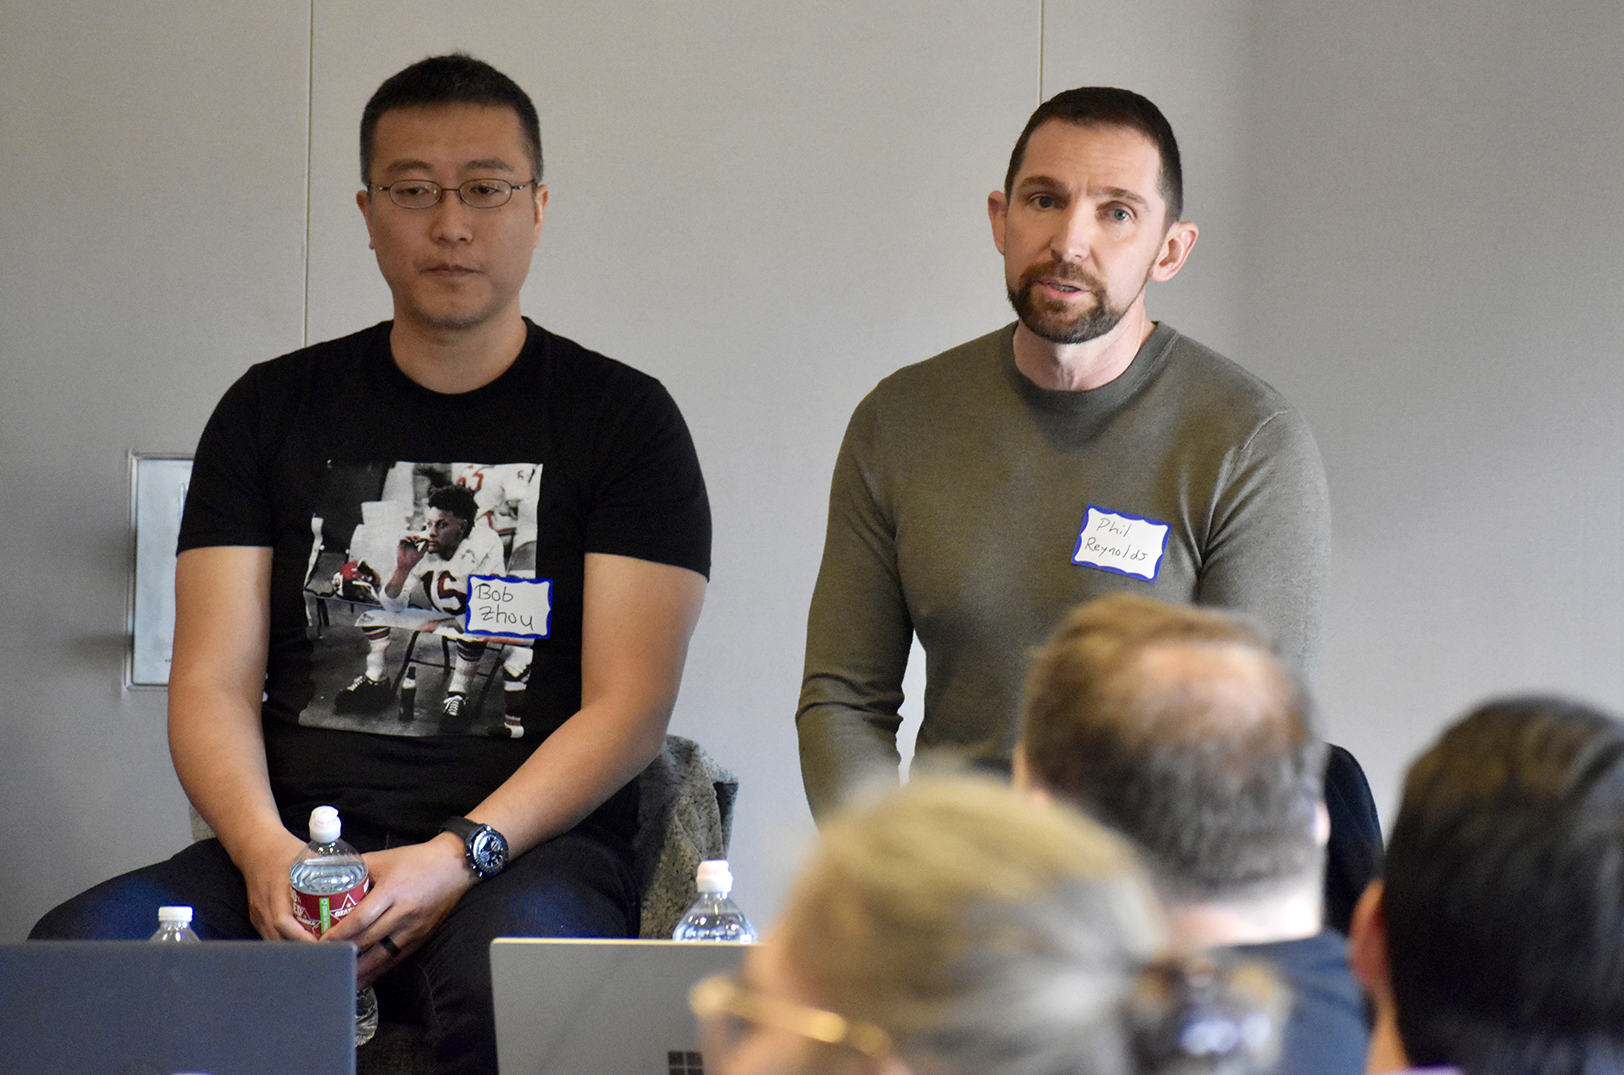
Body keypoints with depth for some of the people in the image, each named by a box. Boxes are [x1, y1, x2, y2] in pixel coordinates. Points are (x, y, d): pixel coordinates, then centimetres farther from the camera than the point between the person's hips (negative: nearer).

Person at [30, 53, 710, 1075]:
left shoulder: (622, 418, 8)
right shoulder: (273, 410, 16)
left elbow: (629, 706, -1)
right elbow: (213, 684, 8)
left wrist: (458, 858, -16)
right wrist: (266, 854, -13)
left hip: (530, 846, -3)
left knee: (516, 973, -40)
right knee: (76, 953, -28)